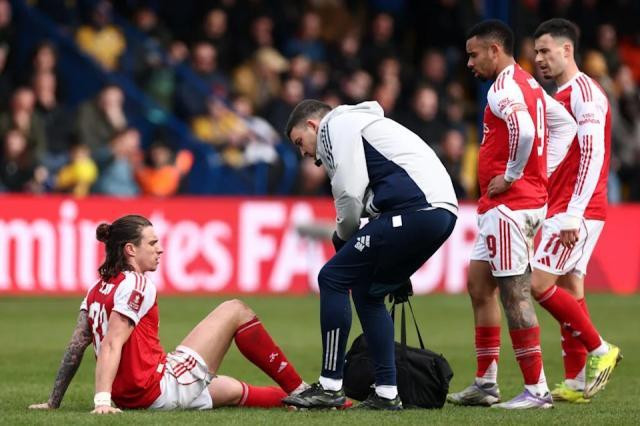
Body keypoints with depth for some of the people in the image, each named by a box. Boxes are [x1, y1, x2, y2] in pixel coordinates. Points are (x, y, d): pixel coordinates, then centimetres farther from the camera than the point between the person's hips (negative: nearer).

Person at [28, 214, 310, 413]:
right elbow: (111, 346, -21)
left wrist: (53, 403, 8)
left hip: (130, 397, 8)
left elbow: (76, 347, 9)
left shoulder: (97, 290, 13)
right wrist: (102, 401, -28)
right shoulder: (136, 284, -12)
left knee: (235, 392, 27)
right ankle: (299, 390, 10)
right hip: (165, 389, -8)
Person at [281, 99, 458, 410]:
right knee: (367, 291, 19)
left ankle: (330, 387, -2)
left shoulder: (335, 127, 4)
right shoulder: (356, 123, 33)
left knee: (333, 278, -2)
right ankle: (386, 393, 16)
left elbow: (350, 196, -7)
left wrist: (342, 235, 12)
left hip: (415, 209, -9)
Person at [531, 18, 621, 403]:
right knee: (570, 290, 7)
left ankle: (599, 350, -5)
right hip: (562, 211, 10)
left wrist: (573, 215, -24)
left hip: (577, 211, -10)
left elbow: (592, 157, -20)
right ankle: (576, 382, 7)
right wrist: (555, 212, 18)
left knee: (539, 283, -14)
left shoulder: (584, 92, -12)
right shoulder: (561, 95, 18)